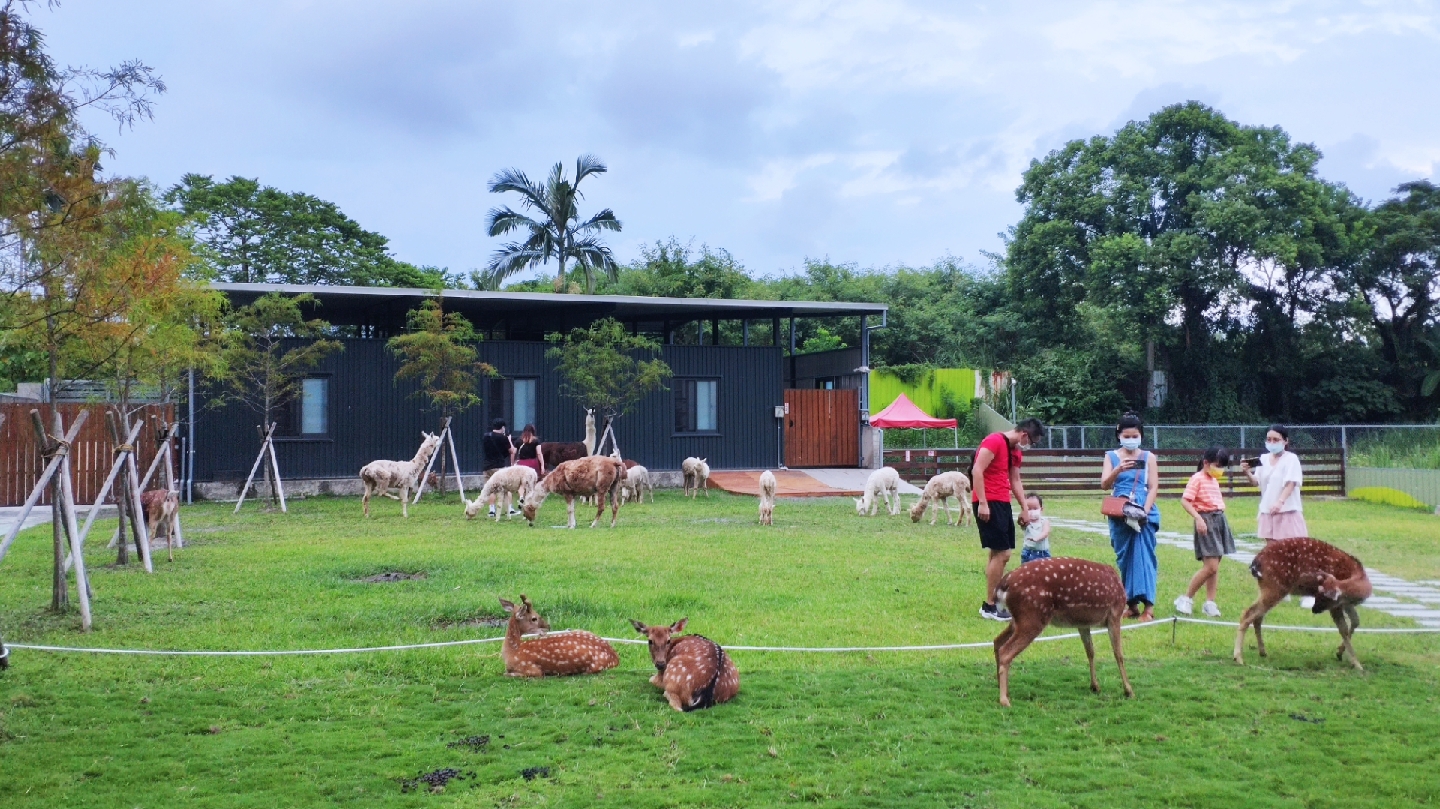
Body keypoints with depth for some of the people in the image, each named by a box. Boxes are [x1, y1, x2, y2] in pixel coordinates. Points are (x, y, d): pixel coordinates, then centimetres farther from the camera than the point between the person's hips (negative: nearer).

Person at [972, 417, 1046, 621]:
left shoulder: (1016, 451, 17)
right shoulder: (994, 441, -13)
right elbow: (977, 471, -19)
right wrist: (982, 503, -23)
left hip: (1003, 503, 10)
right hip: (988, 504, -10)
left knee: (1001, 554, 12)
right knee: (1000, 553, -11)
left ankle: (996, 600, 20)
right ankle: (989, 606, -5)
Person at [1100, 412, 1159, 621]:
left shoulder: (1148, 457, 5)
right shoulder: (1112, 456, 8)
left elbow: (1153, 487, 0)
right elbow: (1104, 484, -3)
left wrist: (1144, 511, -14)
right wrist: (1118, 470, -23)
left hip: (1144, 513, -2)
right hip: (1119, 514, 2)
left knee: (1143, 556, -10)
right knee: (1124, 558, 6)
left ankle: (1148, 606, -12)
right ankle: (1132, 604, 14)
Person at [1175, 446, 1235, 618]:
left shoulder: (1214, 480, 16)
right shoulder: (1197, 478, -9)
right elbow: (1185, 501, -17)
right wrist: (1198, 518, -26)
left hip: (1219, 519, 8)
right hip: (1206, 520, -8)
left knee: (1214, 566, 7)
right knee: (1211, 567, -13)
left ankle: (1210, 602, 12)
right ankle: (1186, 598, -2)